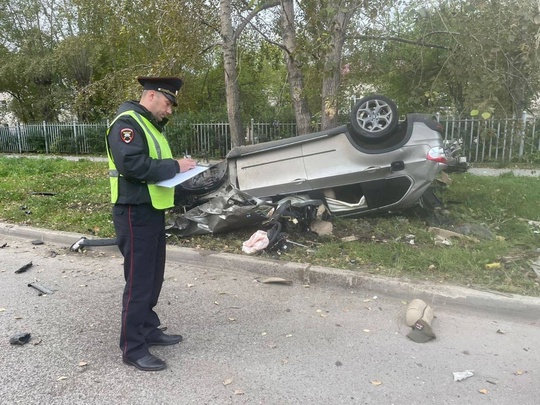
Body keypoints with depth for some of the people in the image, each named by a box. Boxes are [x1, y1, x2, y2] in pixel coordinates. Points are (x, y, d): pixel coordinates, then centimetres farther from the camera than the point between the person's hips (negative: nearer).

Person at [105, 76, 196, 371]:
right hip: (135, 214, -10)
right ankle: (133, 348, 9)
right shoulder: (127, 123, -14)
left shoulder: (149, 125, 18)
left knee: (153, 277, 17)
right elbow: (133, 165, -28)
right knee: (139, 281, -3)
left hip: (153, 211, 10)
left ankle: (148, 329, 32)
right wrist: (174, 166, -20)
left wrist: (178, 168, 4)